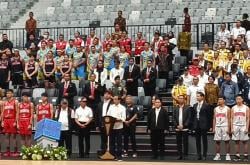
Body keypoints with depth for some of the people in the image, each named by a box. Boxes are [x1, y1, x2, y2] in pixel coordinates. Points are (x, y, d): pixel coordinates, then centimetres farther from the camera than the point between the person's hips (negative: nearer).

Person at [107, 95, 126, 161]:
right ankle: (113, 155, 13)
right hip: (111, 126, 3)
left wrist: (118, 119, -21)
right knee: (112, 141, 6)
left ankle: (119, 156, 3)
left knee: (119, 142, -1)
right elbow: (108, 115, 10)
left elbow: (123, 118, -6)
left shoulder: (122, 108, 1)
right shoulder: (111, 107, 13)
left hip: (119, 127, -3)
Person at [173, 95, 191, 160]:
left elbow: (189, 118, -4)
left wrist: (184, 125, -12)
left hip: (185, 128, -3)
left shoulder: (187, 108, 1)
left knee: (185, 142, -1)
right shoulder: (175, 108, 10)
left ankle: (185, 155, 4)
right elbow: (174, 118, 9)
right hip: (177, 128, 3)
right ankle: (180, 155, 10)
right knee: (178, 142, 4)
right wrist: (177, 125, -5)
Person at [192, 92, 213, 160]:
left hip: (203, 125, -5)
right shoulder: (195, 105, 11)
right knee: (197, 141, 7)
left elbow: (210, 116, -5)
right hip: (196, 125, 5)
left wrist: (210, 126, -7)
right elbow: (193, 115, 14)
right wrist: (193, 124, 7)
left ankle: (204, 155, 6)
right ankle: (199, 155, 12)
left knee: (204, 141, 1)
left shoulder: (206, 105, -5)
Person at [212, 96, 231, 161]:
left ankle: (228, 155, 3)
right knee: (217, 141, 2)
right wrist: (213, 128, 4)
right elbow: (214, 119, 11)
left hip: (225, 126, -3)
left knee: (226, 141, -1)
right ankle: (217, 155, 7)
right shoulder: (216, 109, 11)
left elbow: (229, 119, -3)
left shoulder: (227, 109, 1)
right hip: (217, 127, 3)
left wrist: (228, 128, -10)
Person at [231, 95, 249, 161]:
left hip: (243, 126, -2)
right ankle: (237, 156, 9)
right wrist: (231, 128, -2)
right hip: (235, 126, 2)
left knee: (245, 142, 0)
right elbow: (232, 119, 7)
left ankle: (246, 156, 4)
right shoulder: (233, 108, 7)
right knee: (236, 142, 4)